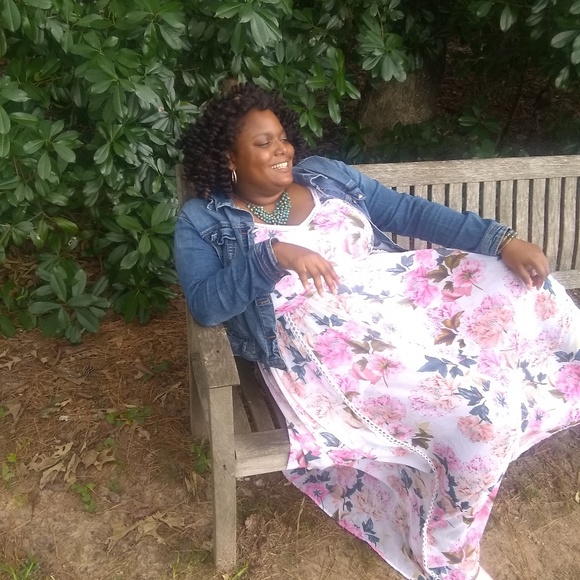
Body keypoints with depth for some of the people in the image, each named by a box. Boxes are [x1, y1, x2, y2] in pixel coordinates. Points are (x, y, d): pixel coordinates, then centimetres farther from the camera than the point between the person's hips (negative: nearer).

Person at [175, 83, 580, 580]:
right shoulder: (203, 221, 2)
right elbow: (204, 304, -12)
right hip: (322, 348, -6)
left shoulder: (325, 174, 13)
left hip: (403, 299, 6)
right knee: (473, 410, -23)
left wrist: (502, 240, -2)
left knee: (522, 289, -9)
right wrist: (274, 254, -25)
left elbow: (409, 212, 8)